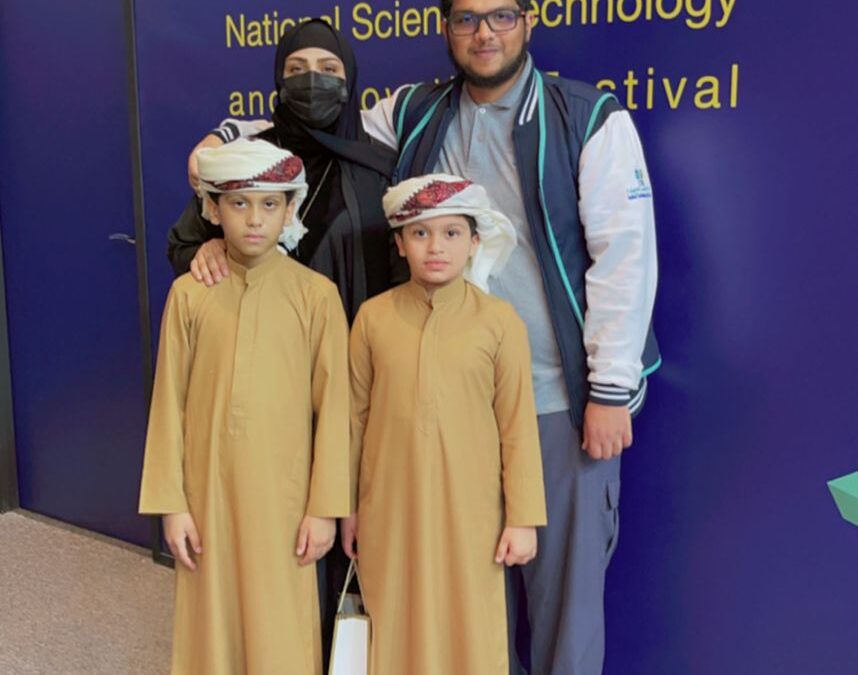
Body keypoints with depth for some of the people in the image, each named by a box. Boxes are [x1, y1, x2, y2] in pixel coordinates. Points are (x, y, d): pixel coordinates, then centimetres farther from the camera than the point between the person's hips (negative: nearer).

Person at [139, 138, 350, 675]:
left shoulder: (316, 294, -6)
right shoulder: (189, 293, -1)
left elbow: (333, 409, -5)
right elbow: (169, 403, 1)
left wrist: (324, 507, -5)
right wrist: (171, 503, 0)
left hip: (282, 493, -2)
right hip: (208, 491, 2)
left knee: (281, 626, 7)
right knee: (213, 620, 12)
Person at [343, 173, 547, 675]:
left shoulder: (499, 321, -6)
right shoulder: (373, 317, -2)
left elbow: (518, 425, -3)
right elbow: (356, 416, 5)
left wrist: (523, 518, -2)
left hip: (469, 513, -1)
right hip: (390, 510, 2)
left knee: (468, 628, 8)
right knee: (396, 629, 12)